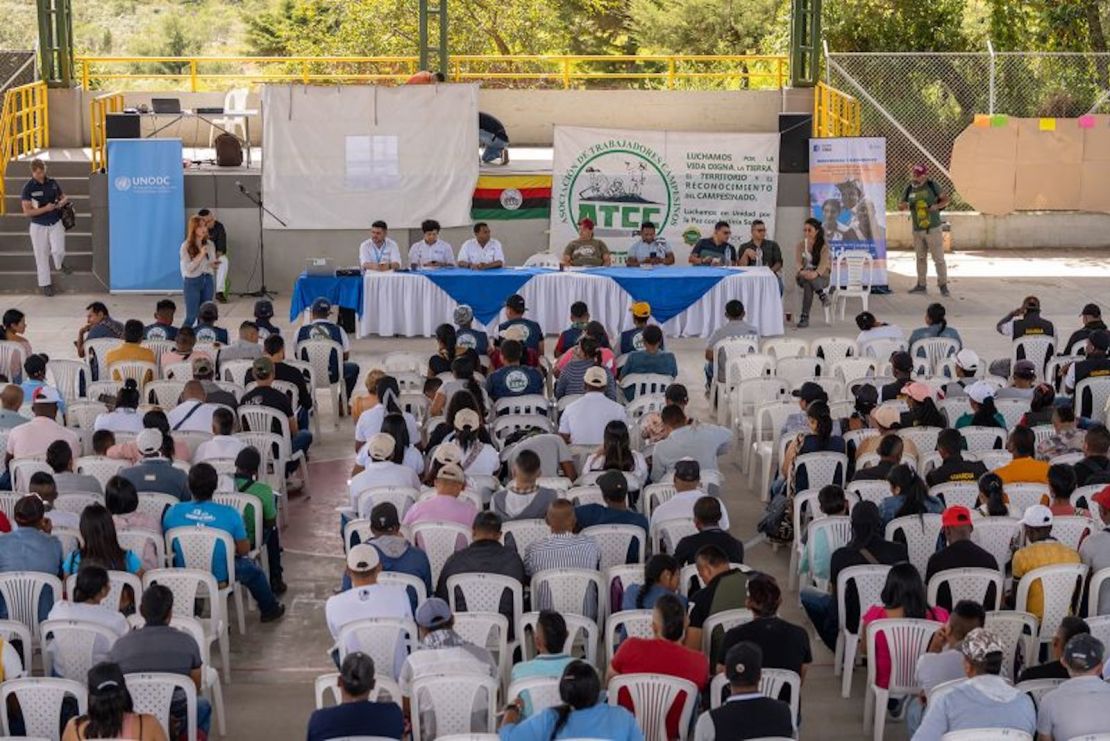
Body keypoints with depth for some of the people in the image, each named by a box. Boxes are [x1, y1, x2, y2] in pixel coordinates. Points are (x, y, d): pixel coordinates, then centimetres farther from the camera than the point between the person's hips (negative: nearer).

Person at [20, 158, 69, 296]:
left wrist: (63, 201, -8)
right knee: (41, 256, 5)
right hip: (38, 226, -2)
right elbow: (27, 212, -13)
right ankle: (45, 284, 20)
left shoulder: (52, 183, 0)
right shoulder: (28, 187, -10)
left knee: (59, 250, -13)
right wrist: (46, 208, -20)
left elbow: (63, 196, 17)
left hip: (55, 224, 2)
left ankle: (59, 264, 23)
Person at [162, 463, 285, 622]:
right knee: (252, 569, 30)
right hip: (218, 576, -2)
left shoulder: (172, 512, -18)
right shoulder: (229, 514, -23)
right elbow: (244, 550, -12)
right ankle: (269, 609, 48)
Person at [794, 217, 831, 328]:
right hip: (803, 276, 2)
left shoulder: (823, 246, -6)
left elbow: (823, 263, -22)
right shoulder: (801, 245, 5)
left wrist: (815, 273, -45)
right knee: (806, 279, -39)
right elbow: (798, 261, -10)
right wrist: (802, 271, -35)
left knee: (808, 283, -40)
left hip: (821, 277, -2)